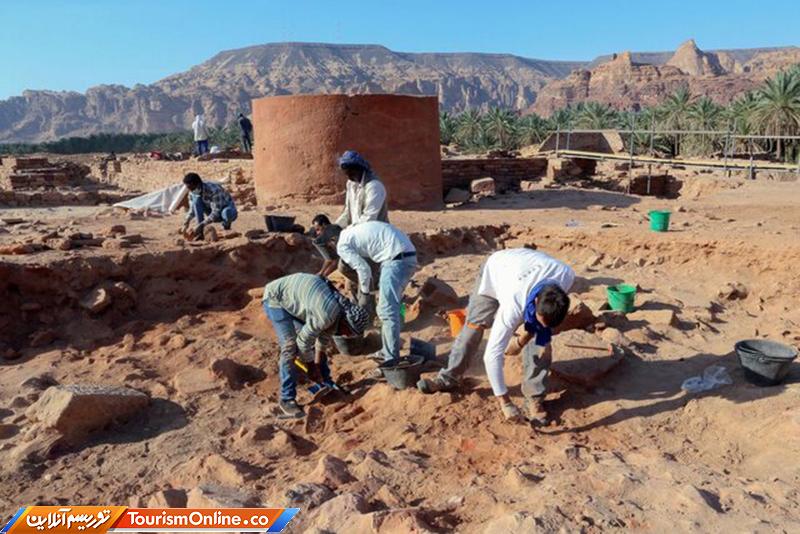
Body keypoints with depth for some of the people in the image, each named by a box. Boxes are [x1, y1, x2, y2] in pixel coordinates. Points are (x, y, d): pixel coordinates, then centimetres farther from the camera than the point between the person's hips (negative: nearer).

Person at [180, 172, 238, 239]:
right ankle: (200, 232, -17)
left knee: (226, 212, -43)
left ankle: (227, 226, -6)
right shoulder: (193, 192, -12)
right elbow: (192, 209, -3)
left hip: (229, 211, -6)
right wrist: (187, 221, -21)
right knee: (196, 199, -19)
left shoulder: (213, 190, -32)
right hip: (213, 212, 6)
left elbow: (216, 212, -33)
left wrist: (202, 225, -37)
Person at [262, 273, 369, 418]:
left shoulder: (342, 306, -7)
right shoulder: (326, 314, -35)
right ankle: (287, 400, -8)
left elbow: (324, 338, 5)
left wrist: (317, 364, 9)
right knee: (290, 346, -18)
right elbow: (304, 341, -22)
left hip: (295, 297, 9)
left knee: (317, 341, 10)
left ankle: (327, 383, 25)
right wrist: (310, 365, -6)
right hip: (276, 298, -9)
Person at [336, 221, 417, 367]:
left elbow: (363, 269, -5)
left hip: (396, 259, -9)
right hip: (407, 256, 9)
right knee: (389, 307, 17)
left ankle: (391, 358, -4)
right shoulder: (355, 230, 25)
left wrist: (364, 294, 10)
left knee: (387, 310, -6)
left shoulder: (342, 244, -1)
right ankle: (386, 352, 26)